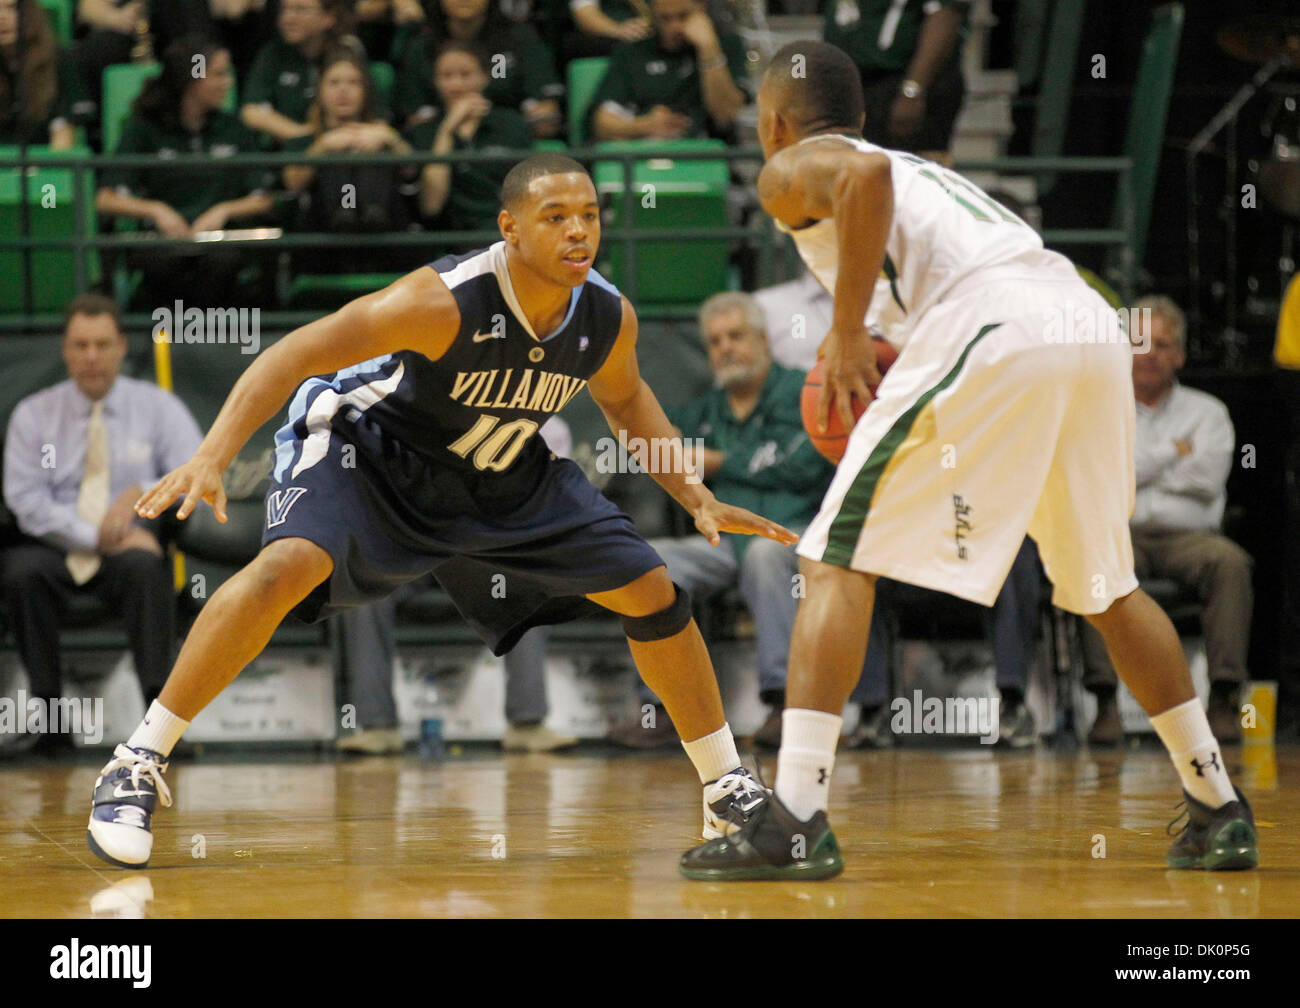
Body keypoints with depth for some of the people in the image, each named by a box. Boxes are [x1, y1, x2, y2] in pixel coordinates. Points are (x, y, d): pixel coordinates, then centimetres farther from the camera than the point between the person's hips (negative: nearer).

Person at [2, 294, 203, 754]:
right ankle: (47, 706, -26)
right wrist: (96, 538, -16)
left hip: (132, 550, -1)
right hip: (58, 552, 1)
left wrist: (140, 494, -20)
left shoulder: (157, 407, 10)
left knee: (143, 564, -37)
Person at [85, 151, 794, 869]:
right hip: (369, 447, -6)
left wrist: (694, 495, 0)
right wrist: (211, 458, -43)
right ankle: (137, 768, -23)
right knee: (287, 568, -33)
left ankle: (727, 788, 21)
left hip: (503, 473, 6)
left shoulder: (609, 318, -16)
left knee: (652, 593, 1)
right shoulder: (445, 300, -34)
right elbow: (292, 357, -32)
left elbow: (623, 396, 9)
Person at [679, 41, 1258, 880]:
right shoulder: (926, 171, 37)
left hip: (994, 331, -7)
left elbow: (866, 174, -9)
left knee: (839, 560, -1)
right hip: (1094, 324, 7)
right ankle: (1219, 810, 26)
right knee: (1106, 584, 24)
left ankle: (796, 823, -11)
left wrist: (848, 334, -6)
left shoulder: (793, 168, 15)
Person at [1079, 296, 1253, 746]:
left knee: (1230, 561, -34)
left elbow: (1207, 478, 1)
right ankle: (1105, 700, -39)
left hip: (1188, 535, 0)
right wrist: (1172, 453, 3)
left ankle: (1223, 697, -37)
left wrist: (1138, 467, 3)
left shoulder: (1206, 412, 20)